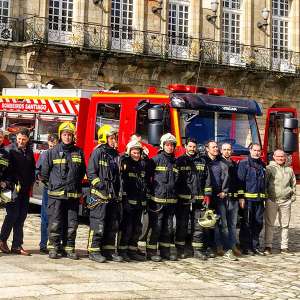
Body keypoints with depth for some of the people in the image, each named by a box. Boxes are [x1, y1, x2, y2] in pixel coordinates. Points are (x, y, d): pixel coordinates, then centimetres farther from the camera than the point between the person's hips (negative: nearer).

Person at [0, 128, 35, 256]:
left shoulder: (29, 151, 14)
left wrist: (31, 184, 12)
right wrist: (13, 184, -17)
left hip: (25, 189, 6)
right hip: (14, 187, -6)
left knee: (21, 217, 5)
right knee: (12, 214, -10)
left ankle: (17, 245, 8)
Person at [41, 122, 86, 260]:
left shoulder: (78, 152, 9)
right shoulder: (52, 152, 1)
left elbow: (82, 172, 19)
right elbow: (44, 172, 6)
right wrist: (52, 185, 8)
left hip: (73, 195, 3)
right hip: (56, 194, -3)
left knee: (72, 224, 5)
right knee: (55, 223, -2)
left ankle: (69, 248, 13)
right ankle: (53, 248, 6)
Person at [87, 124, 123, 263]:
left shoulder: (116, 155, 16)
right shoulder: (98, 152, -6)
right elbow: (91, 173, -10)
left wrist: (117, 191, 16)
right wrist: (100, 185, -20)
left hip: (113, 196, 8)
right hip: (99, 195, -7)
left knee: (112, 225, 11)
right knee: (98, 224, -6)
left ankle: (109, 250, 19)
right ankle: (93, 251, 0)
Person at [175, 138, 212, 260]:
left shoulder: (202, 162, 12)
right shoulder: (179, 161, 5)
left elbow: (207, 179, 10)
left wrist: (207, 194, 2)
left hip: (199, 199, 2)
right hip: (183, 198, -2)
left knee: (198, 225, 4)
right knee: (182, 225, 3)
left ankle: (198, 250, 10)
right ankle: (180, 250, 10)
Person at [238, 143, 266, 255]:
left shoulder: (262, 165, 16)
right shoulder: (244, 163, -3)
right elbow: (240, 181, -8)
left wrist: (264, 197, 17)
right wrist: (241, 197, -15)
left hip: (259, 199, 6)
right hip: (248, 198, -6)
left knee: (258, 223, 7)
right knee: (246, 223, -2)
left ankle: (255, 246, 16)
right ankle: (245, 247, 5)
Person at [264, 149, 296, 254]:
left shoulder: (289, 170, 14)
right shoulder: (269, 169, 1)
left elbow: (293, 184, 22)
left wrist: (293, 196, 13)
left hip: (286, 201, 3)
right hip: (271, 200, -3)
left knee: (285, 225, 6)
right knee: (269, 224, -1)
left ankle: (284, 246, 13)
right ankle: (268, 246, 4)